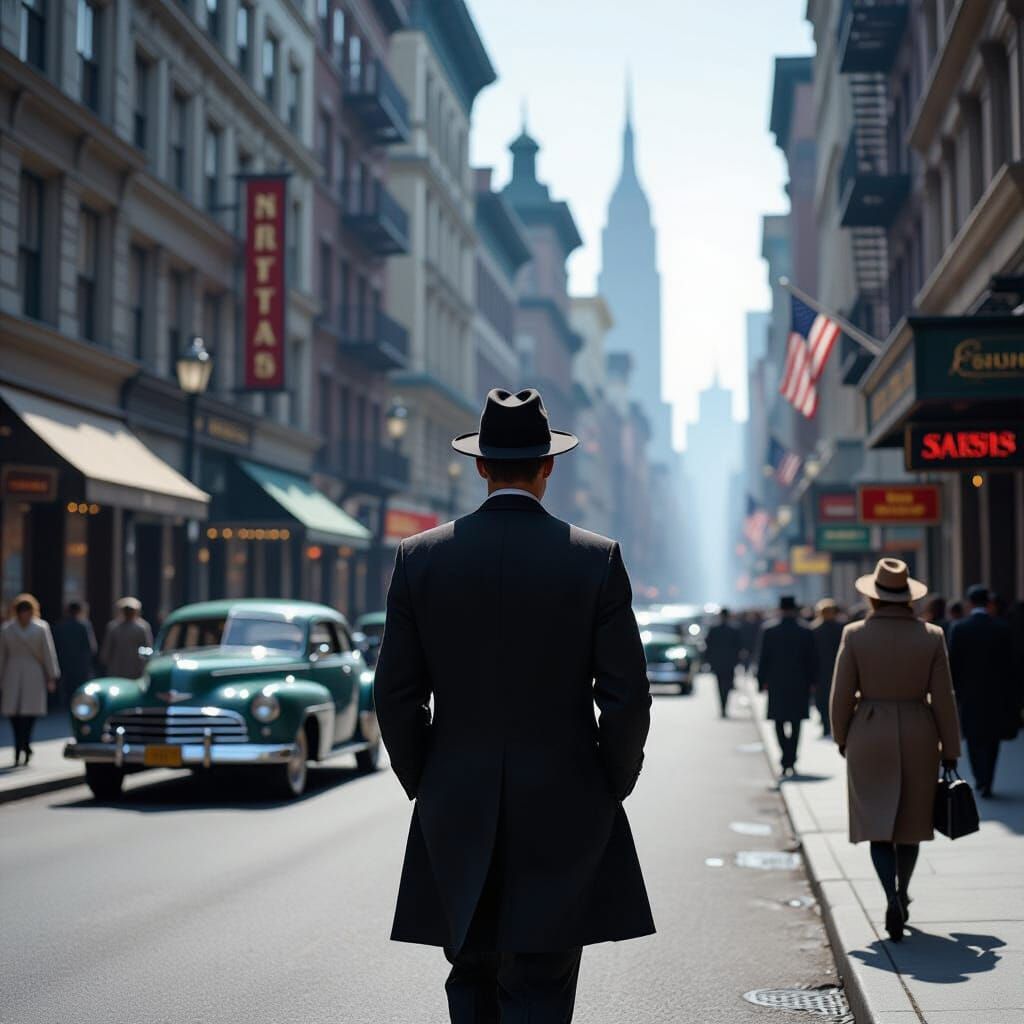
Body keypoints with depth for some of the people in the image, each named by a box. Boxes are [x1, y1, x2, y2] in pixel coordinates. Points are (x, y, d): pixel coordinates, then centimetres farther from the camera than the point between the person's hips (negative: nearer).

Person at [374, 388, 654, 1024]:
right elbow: (625, 697, -7)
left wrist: (424, 786, 12)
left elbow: (397, 696, 0)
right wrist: (611, 790, 7)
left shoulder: (421, 556, -2)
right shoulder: (597, 558, -6)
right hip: (563, 809, -2)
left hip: (457, 816, 2)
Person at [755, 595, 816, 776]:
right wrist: (811, 681, 8)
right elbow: (812, 660, -1)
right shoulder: (805, 632, -4)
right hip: (800, 684, 1)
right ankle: (791, 760, 5)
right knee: (796, 723, 9)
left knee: (779, 721, 8)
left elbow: (763, 659, -3)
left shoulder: (769, 631, -5)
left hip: (776, 684, 0)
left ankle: (786, 759, -6)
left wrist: (762, 681, 5)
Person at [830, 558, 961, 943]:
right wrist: (950, 750, 5)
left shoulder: (855, 634, -9)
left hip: (870, 736, -2)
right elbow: (943, 698, -3)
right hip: (919, 737, 2)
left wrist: (841, 737, 9)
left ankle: (893, 899, -15)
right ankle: (902, 894, 30)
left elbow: (842, 695, -6)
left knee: (878, 823, 3)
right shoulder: (931, 636, -5)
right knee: (910, 821, 18)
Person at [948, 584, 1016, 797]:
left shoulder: (959, 628, -8)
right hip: (995, 692, 1)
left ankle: (980, 779, 4)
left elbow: (953, 663, -6)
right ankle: (986, 782, 7)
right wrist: (1008, 694, 6)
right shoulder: (1002, 628, -4)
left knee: (974, 738, 13)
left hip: (969, 692, -1)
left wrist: (953, 690, 4)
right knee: (991, 740, 11)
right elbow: (1008, 663, -2)